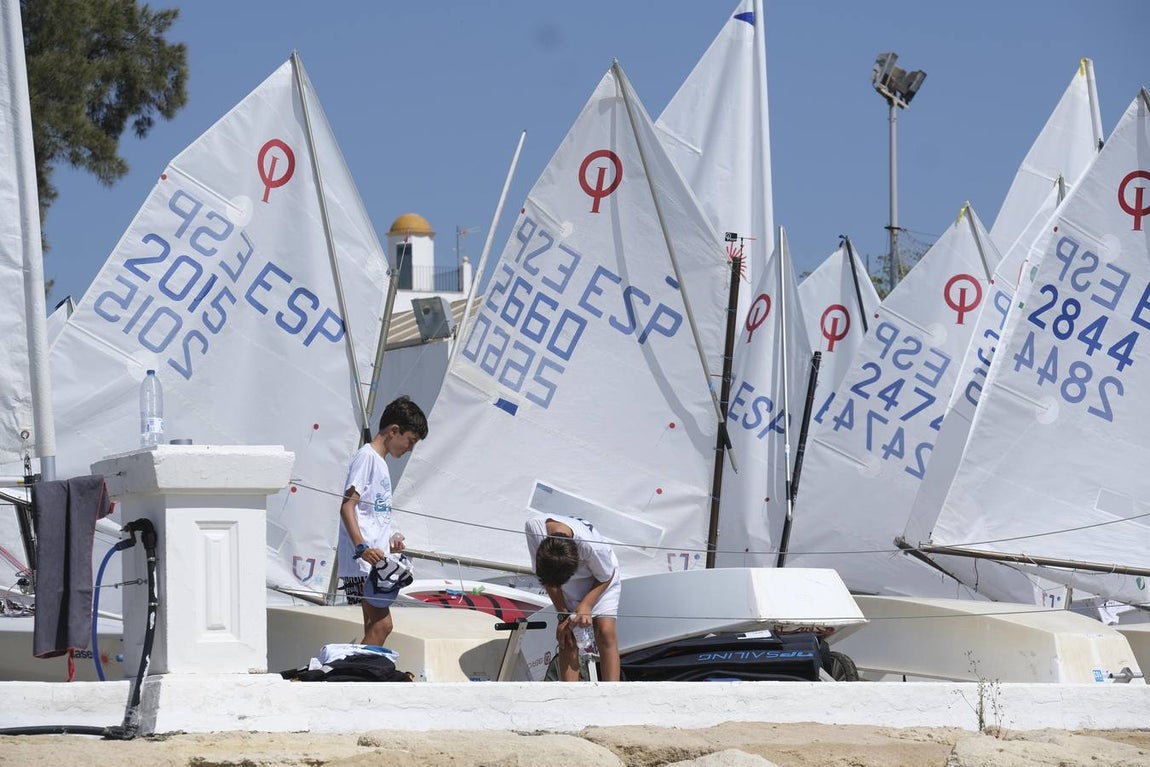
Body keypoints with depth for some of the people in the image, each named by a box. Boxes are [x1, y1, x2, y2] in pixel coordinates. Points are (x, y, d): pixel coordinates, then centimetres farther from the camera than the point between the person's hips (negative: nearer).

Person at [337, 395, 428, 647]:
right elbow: (347, 507, -17)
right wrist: (362, 547, -27)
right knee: (381, 624, -17)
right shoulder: (367, 457, -7)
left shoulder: (380, 462, 22)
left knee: (376, 626, 9)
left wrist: (390, 540, 20)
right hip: (363, 563, -11)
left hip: (375, 561, 11)